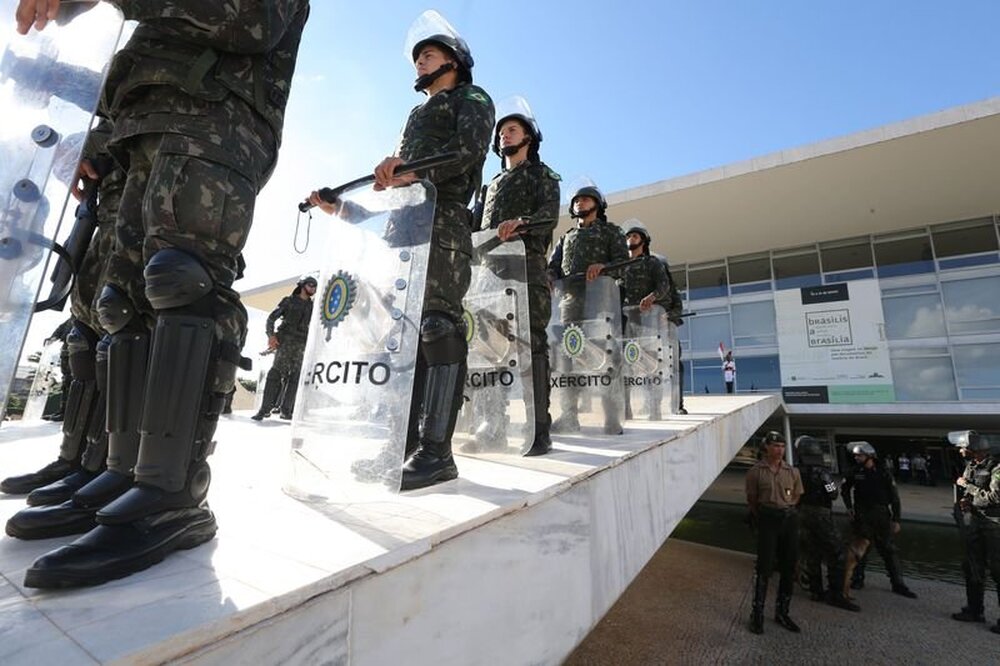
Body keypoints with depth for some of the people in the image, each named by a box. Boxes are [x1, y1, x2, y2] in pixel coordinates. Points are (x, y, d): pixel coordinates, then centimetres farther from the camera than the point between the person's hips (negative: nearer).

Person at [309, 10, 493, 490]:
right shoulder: (417, 116, 38)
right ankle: (405, 444, 0)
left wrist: (414, 171, -24)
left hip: (442, 221, -7)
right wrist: (342, 206, 20)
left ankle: (436, 451, -19)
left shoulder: (472, 98, 17)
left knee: (438, 323, -19)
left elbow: (469, 148, -8)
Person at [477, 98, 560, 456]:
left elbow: (549, 213, -4)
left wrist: (519, 222, -24)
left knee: (531, 342, -14)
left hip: (527, 264, -6)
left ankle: (539, 429, -14)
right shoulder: (494, 183, 33)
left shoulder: (541, 173, 15)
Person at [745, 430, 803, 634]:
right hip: (768, 520, -4)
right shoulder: (756, 471, -7)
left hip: (790, 519, 4)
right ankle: (757, 614, 8)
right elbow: (751, 500, 1)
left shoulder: (793, 472, 4)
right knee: (764, 567, -3)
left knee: (788, 569, 12)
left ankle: (782, 612, 28)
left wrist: (785, 509, 12)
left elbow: (796, 497, 15)